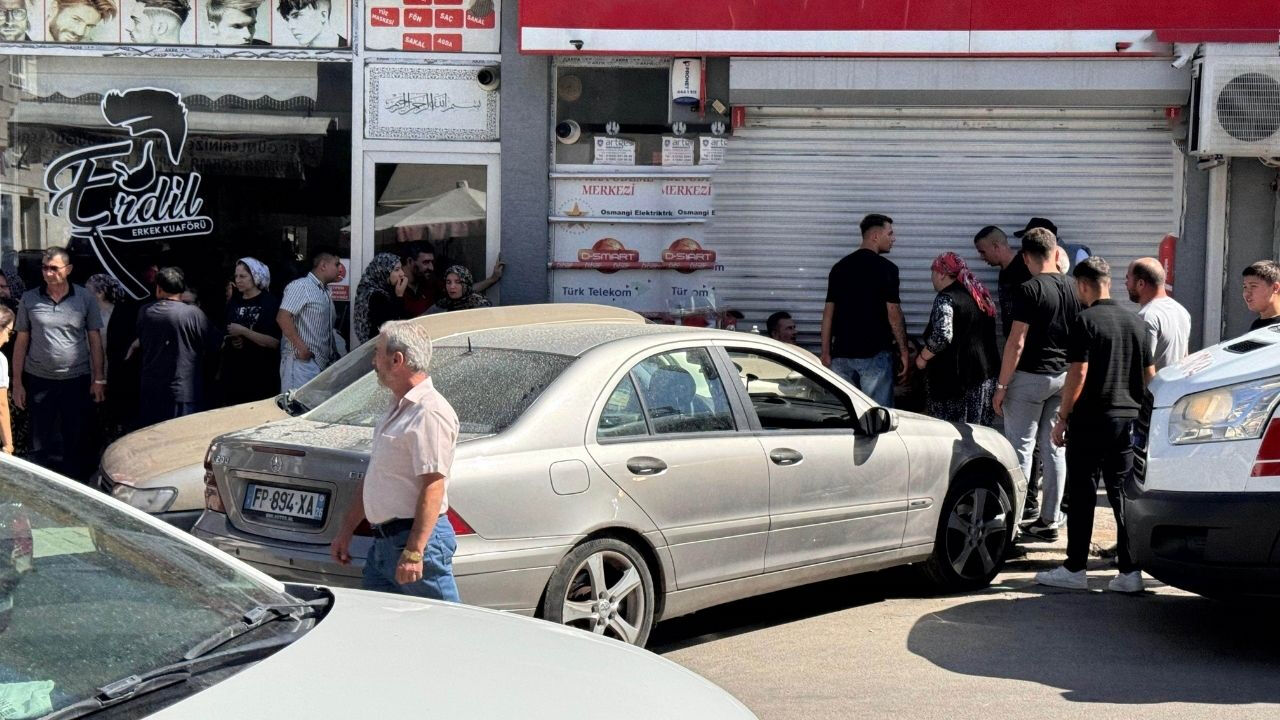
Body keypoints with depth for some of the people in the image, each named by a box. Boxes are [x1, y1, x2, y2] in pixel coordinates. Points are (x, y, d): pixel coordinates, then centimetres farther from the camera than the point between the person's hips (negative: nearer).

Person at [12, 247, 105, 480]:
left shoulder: (85, 299, -1)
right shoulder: (29, 299, 0)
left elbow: (95, 340, 2)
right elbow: (21, 342, 4)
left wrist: (99, 379, -1)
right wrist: (17, 383, 3)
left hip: (77, 380, -1)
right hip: (39, 381, 1)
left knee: (76, 442, 8)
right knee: (41, 443, 7)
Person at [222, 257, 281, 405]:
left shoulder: (270, 303, -6)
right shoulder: (233, 302, 10)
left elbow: (274, 342, -14)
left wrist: (243, 331, -17)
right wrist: (220, 370, 10)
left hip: (261, 377, -4)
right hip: (232, 375, 5)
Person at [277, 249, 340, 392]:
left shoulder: (325, 292, 20)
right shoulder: (301, 286, -8)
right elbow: (283, 317, -18)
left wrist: (334, 354, 13)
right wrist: (301, 348, -19)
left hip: (321, 362, 9)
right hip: (301, 362, -9)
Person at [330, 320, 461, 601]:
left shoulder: (430, 413, -15)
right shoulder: (397, 409, 18)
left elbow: (433, 488, -22)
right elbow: (373, 478, 24)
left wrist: (413, 552, -25)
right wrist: (346, 531, 23)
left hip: (417, 537, -10)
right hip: (383, 543, 10)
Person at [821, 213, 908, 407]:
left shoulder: (839, 267, 10)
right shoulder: (886, 268, -7)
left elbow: (828, 312, 9)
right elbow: (893, 313, -10)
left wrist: (826, 353, 12)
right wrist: (903, 351, -2)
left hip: (842, 355, 6)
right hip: (875, 354, -6)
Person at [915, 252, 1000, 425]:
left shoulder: (946, 298, -12)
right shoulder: (981, 294, 14)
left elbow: (941, 336, -24)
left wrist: (923, 357, -10)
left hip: (955, 377, -8)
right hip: (986, 375, 8)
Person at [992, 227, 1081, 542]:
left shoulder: (1030, 290, -16)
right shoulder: (1073, 289, 3)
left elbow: (1017, 342, -18)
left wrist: (1002, 385, -12)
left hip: (1030, 376, -6)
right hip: (1064, 376, 6)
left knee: (1021, 448, 0)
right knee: (1054, 448, 10)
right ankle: (1050, 521, 15)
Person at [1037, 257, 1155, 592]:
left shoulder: (1086, 321, -10)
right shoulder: (1136, 322, 10)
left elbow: (1078, 375, -15)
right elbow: (1150, 376, 14)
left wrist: (1062, 418, -8)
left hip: (1090, 420, -6)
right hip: (1127, 420, 6)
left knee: (1082, 495, 1)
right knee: (1123, 495, 8)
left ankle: (1075, 570, 6)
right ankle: (1130, 571, 5)